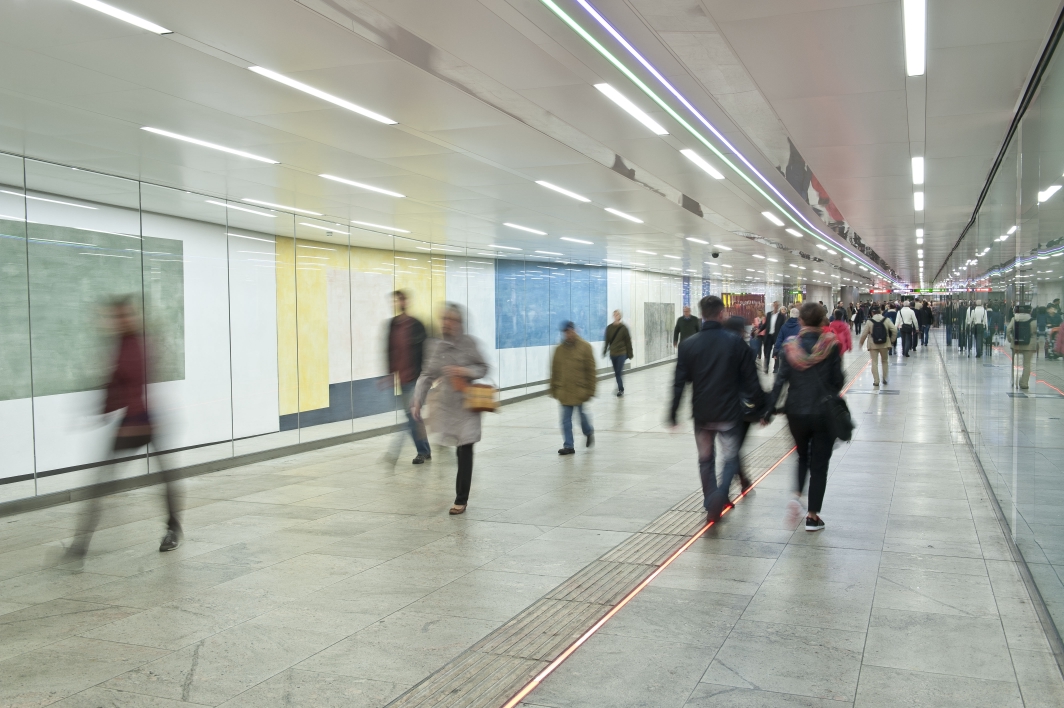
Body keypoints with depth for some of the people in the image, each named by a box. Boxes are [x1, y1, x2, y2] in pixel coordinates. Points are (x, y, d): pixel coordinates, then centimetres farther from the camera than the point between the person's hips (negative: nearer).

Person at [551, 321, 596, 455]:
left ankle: (589, 432, 39)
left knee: (581, 413, 9)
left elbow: (590, 370, -4)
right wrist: (553, 388, 10)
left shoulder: (584, 347, -4)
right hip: (564, 390, 3)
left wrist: (590, 389, -6)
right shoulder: (559, 349, 6)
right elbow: (554, 370, 11)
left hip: (579, 389, -3)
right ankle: (568, 446, 10)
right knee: (566, 419, 3)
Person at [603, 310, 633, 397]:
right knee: (617, 372, 10)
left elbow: (628, 341, -2)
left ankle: (620, 389, 1)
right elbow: (607, 340, 10)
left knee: (619, 372, -9)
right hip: (612, 353, 4)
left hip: (622, 353, -4)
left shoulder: (623, 328, -6)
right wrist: (605, 351, 10)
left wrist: (630, 354, -1)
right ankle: (620, 388, 24)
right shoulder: (609, 328, 3)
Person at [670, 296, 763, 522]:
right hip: (729, 413, -2)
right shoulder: (736, 343, -7)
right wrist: (759, 406, 7)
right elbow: (751, 380, -5)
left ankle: (711, 505, 23)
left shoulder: (688, 345, -3)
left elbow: (679, 382, -3)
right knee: (731, 457, 9)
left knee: (705, 460, 17)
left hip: (702, 414, 2)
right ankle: (720, 496, -16)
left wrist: (673, 412, 4)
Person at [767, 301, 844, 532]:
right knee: (819, 464, 9)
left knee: (802, 457, 24)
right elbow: (837, 380, -5)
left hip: (796, 412, 2)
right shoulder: (831, 346, -10)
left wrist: (770, 408, -4)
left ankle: (796, 494, 1)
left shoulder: (790, 347, -6)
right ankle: (813, 516, 10)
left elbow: (780, 380, -8)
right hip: (824, 413, -2)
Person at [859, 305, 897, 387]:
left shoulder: (869, 321, -9)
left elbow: (864, 333, -7)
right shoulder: (886, 320, -4)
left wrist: (861, 343, 9)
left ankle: (876, 381, -2)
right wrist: (892, 340, 8)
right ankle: (885, 379, 23)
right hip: (884, 344, 2)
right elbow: (895, 330, -7)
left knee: (874, 362, 2)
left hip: (873, 345, -2)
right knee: (885, 361, 19)